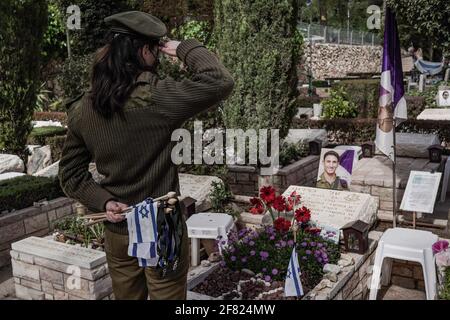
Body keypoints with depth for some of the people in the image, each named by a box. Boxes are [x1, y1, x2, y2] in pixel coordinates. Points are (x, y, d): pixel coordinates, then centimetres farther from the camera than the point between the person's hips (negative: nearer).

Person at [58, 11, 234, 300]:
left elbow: (71, 174, 3)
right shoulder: (154, 98, -22)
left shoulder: (82, 110, -3)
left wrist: (103, 200, -5)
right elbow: (220, 82, -21)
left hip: (117, 232, 6)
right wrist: (185, 49, -9)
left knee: (126, 295, 24)